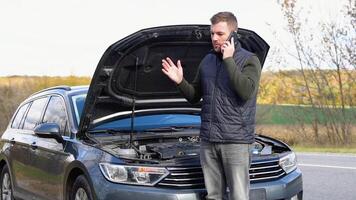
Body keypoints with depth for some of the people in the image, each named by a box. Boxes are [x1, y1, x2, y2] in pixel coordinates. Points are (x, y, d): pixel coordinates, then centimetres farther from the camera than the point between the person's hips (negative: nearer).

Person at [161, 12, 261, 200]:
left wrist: (229, 60, -17)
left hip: (236, 140, -5)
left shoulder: (249, 60, -3)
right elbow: (194, 96, 19)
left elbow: (246, 91, -21)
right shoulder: (207, 61, 13)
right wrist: (180, 81, -1)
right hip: (208, 140, 5)